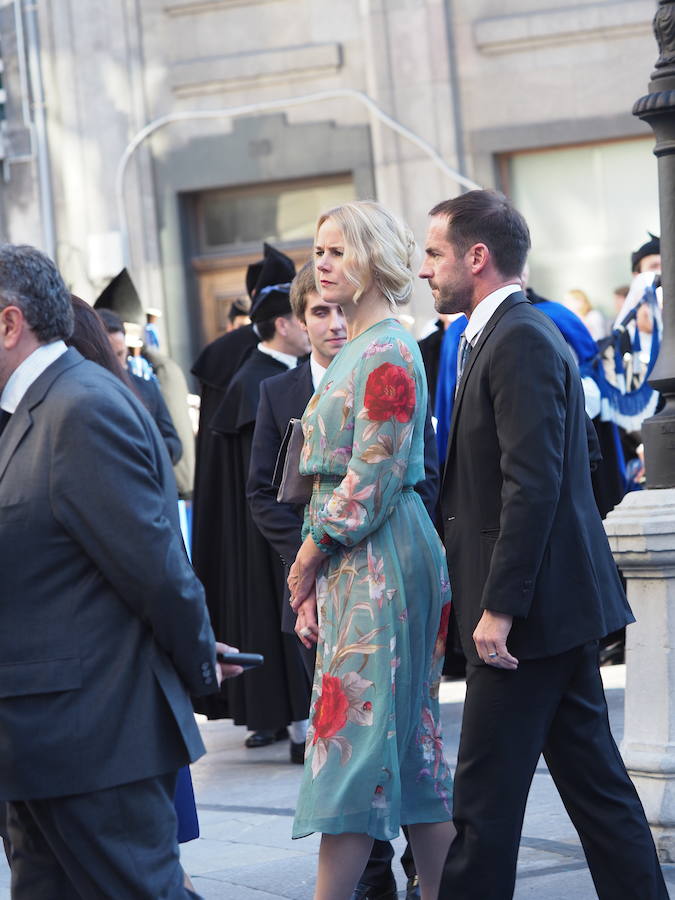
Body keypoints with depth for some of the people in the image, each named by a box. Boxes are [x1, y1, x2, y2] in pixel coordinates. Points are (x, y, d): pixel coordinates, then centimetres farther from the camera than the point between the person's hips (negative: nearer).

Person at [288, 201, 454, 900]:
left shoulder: (388, 354, -13)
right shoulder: (354, 351, 17)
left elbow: (372, 482, -18)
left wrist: (309, 555, -9)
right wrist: (311, 578, 11)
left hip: (381, 561, -9)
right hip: (350, 565, 9)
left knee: (355, 736, -8)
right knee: (410, 747, 9)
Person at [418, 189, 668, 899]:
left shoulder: (520, 341, -15)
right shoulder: (508, 335, 16)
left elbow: (533, 486, -22)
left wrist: (498, 608, -23)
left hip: (533, 604, -10)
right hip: (559, 602, 10)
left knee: (485, 797, -4)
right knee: (593, 780, 12)